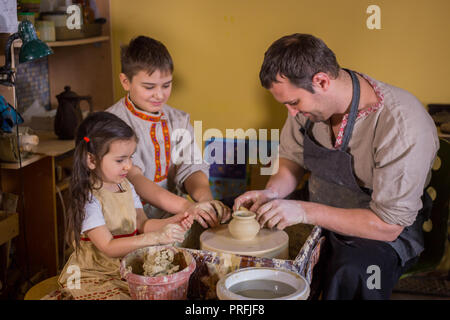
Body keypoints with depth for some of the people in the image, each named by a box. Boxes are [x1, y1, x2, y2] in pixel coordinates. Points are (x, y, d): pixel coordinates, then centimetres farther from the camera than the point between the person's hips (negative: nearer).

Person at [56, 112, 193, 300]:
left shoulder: (125, 186, 5)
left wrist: (171, 223, -8)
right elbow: (108, 247, -25)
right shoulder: (88, 199, -19)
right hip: (93, 275, -6)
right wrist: (155, 237, -33)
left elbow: (141, 224, 11)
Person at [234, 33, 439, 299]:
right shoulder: (307, 99, -7)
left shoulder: (403, 125, -27)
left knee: (350, 277, -36)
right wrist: (272, 193, -12)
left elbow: (388, 225, -24)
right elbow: (292, 160, 10)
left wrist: (305, 211, -28)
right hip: (317, 220, 6)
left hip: (382, 236, -5)